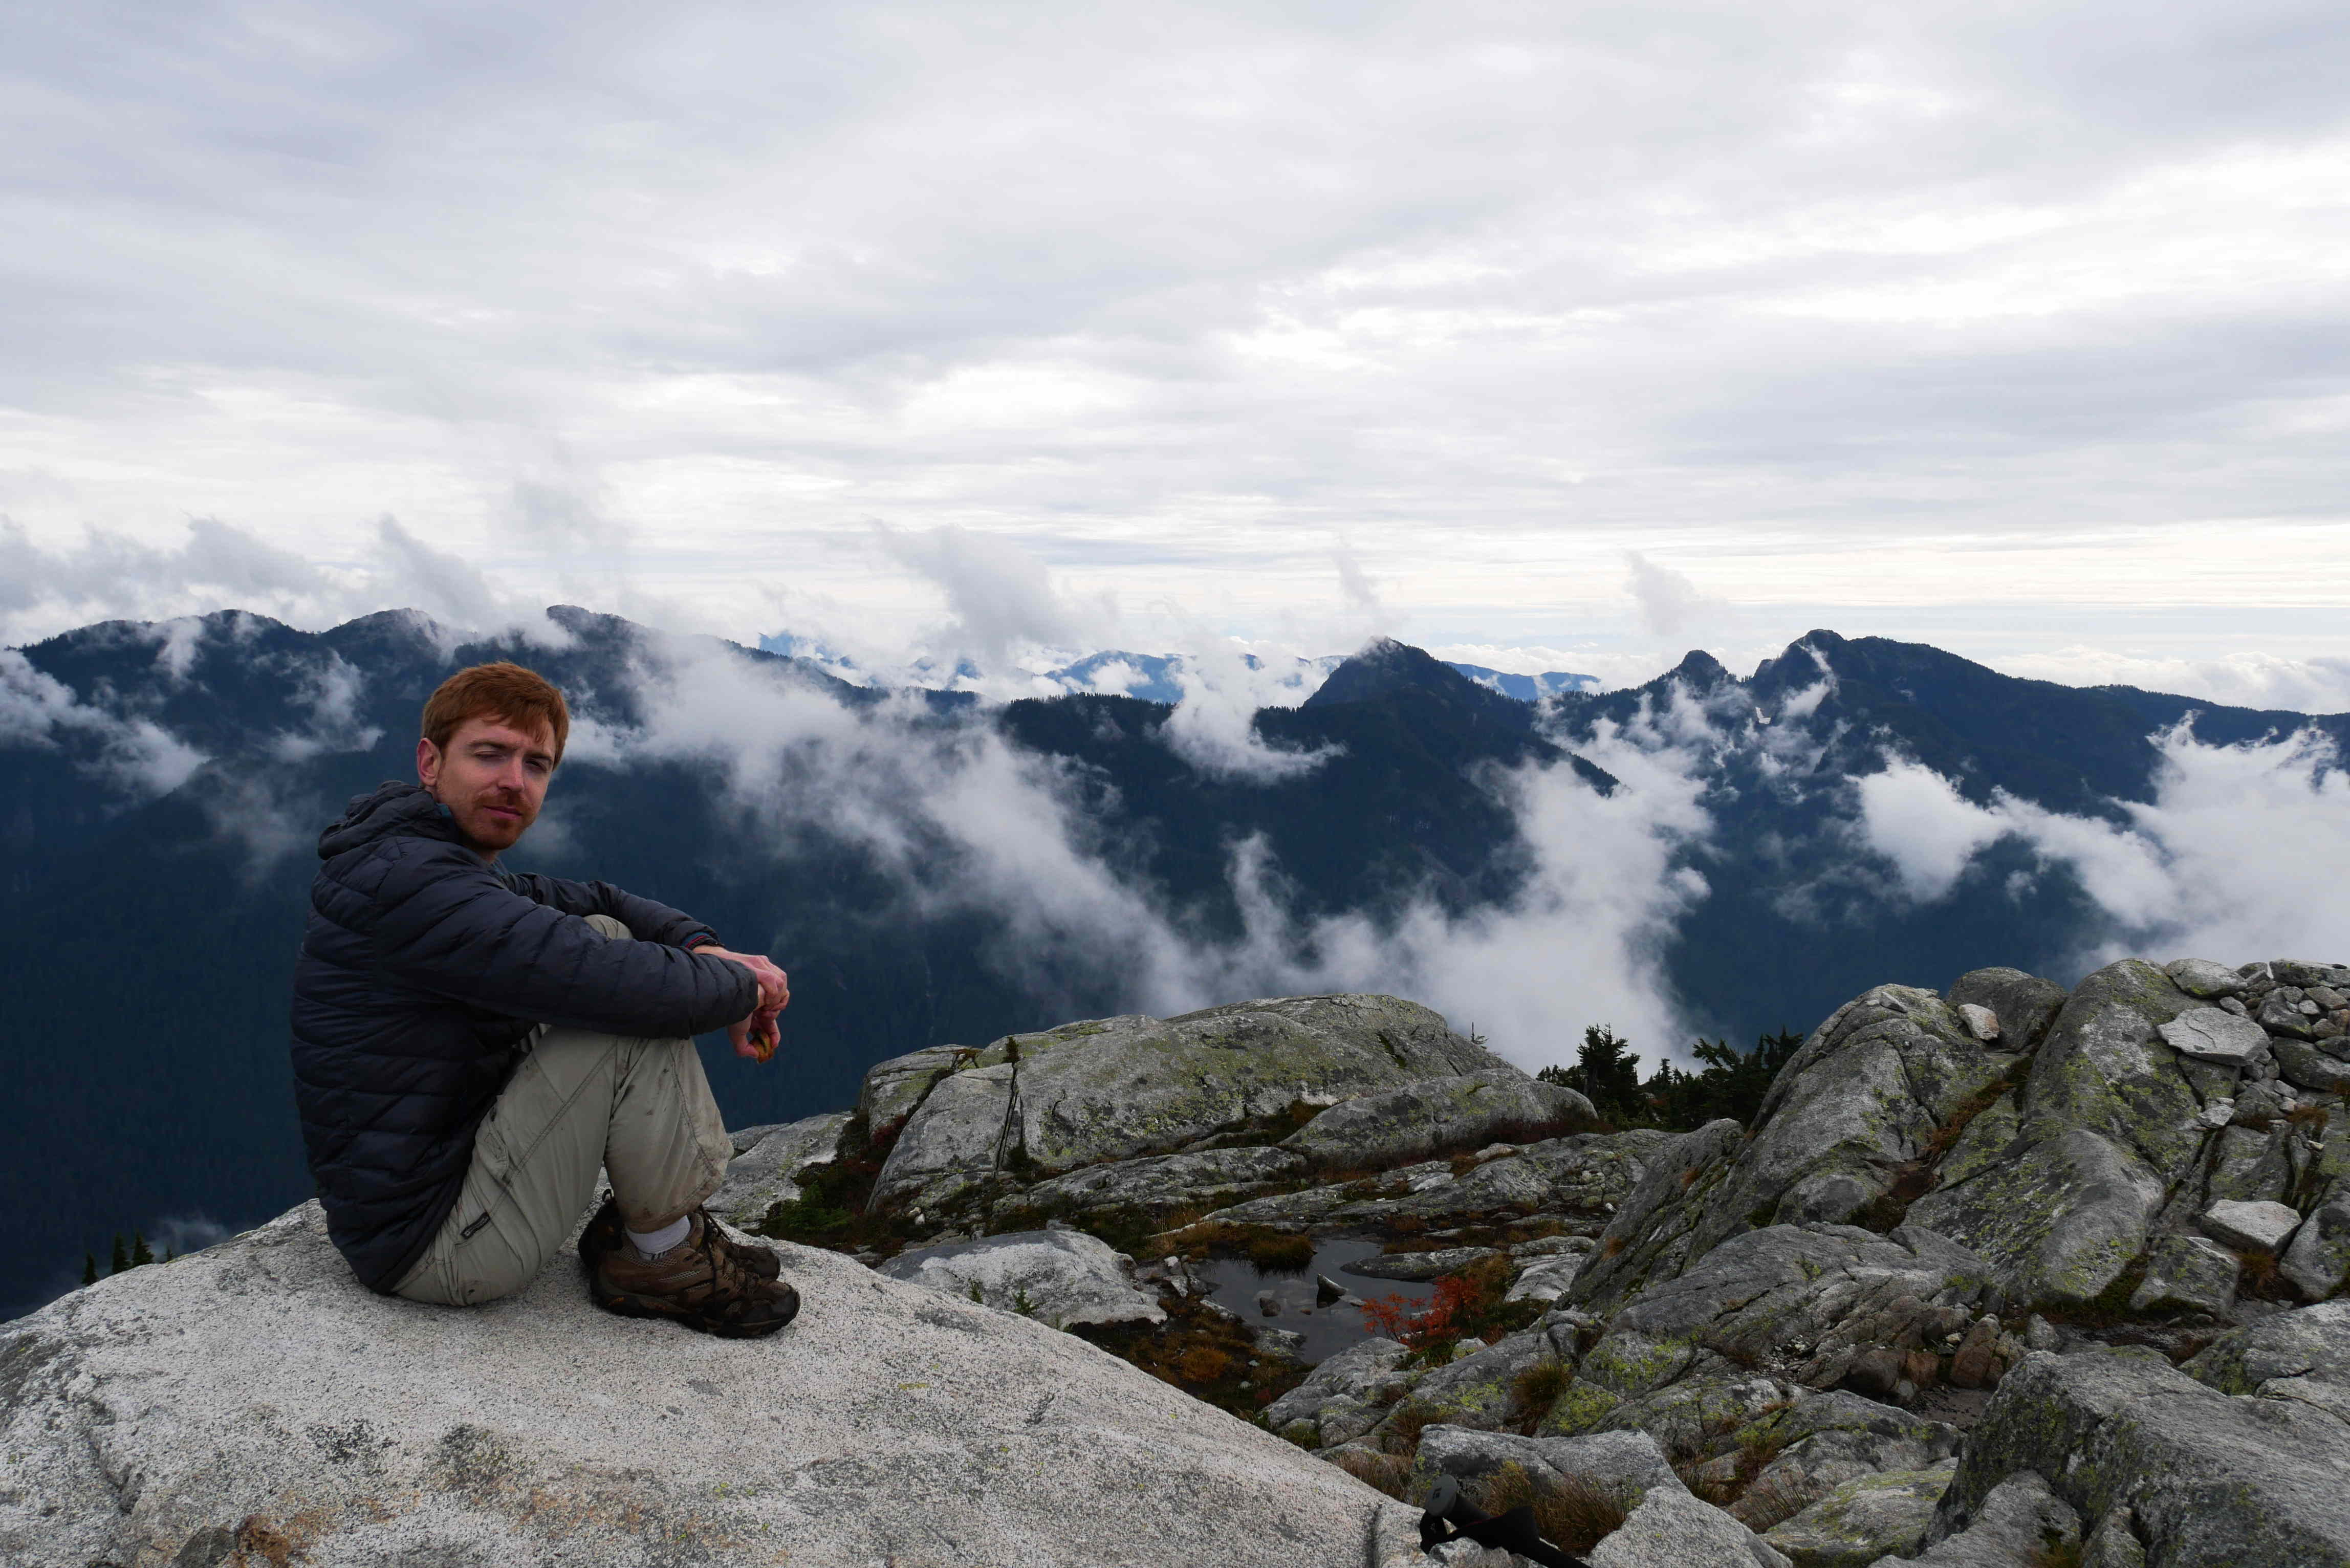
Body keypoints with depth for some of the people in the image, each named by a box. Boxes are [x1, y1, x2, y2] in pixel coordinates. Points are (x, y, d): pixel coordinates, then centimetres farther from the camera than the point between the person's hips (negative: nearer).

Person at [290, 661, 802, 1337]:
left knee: (609, 937, 10)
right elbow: (641, 990, -31)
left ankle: (636, 1221, 9)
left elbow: (598, 900, 15)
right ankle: (664, 1259, -1)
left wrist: (702, 947, -4)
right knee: (635, 1009, -21)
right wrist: (742, 985, -12)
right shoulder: (406, 883, -23)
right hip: (432, 1248, -10)